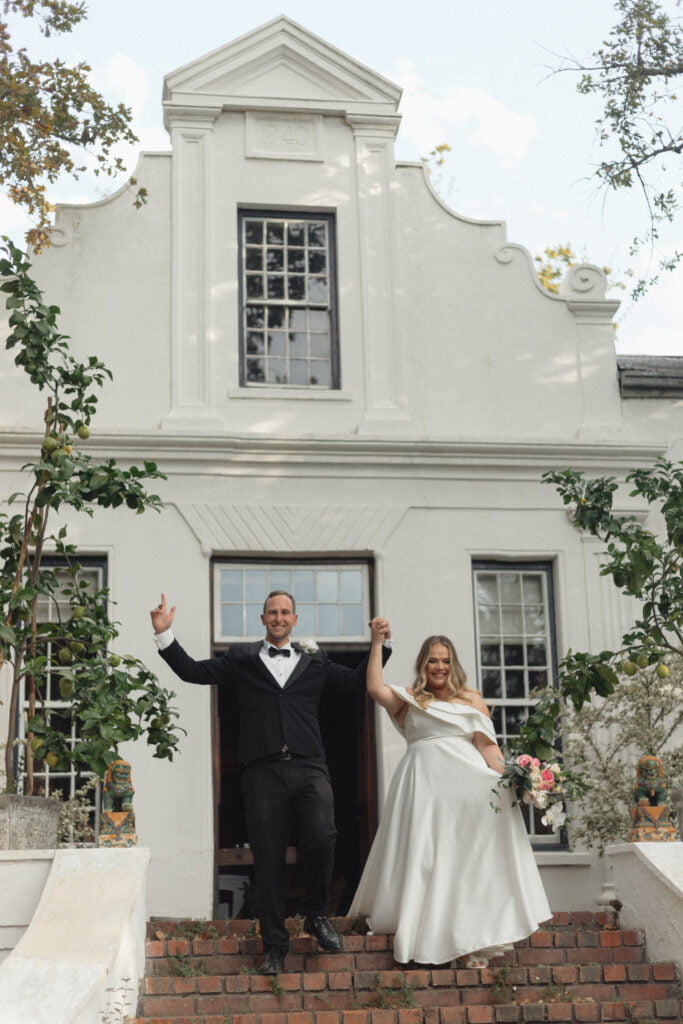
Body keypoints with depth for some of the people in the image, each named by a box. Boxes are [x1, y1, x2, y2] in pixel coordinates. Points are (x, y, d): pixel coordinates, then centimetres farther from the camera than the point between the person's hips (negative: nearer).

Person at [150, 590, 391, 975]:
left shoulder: (314, 664, 19)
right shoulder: (241, 660, 17)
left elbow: (358, 680, 19)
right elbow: (193, 671, 14)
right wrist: (165, 634, 6)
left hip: (308, 769, 0)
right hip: (263, 771, 0)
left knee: (322, 840, -19)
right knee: (269, 859, 1)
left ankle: (317, 914, 6)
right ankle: (276, 944, 12)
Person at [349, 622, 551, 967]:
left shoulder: (472, 700, 15)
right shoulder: (409, 701, 15)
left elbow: (488, 745, 6)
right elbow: (375, 688, -2)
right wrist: (377, 642, -3)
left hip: (467, 783, 0)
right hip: (423, 784, 0)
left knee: (469, 857, -4)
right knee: (424, 858, -3)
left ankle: (475, 937, -3)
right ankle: (425, 934, 1)